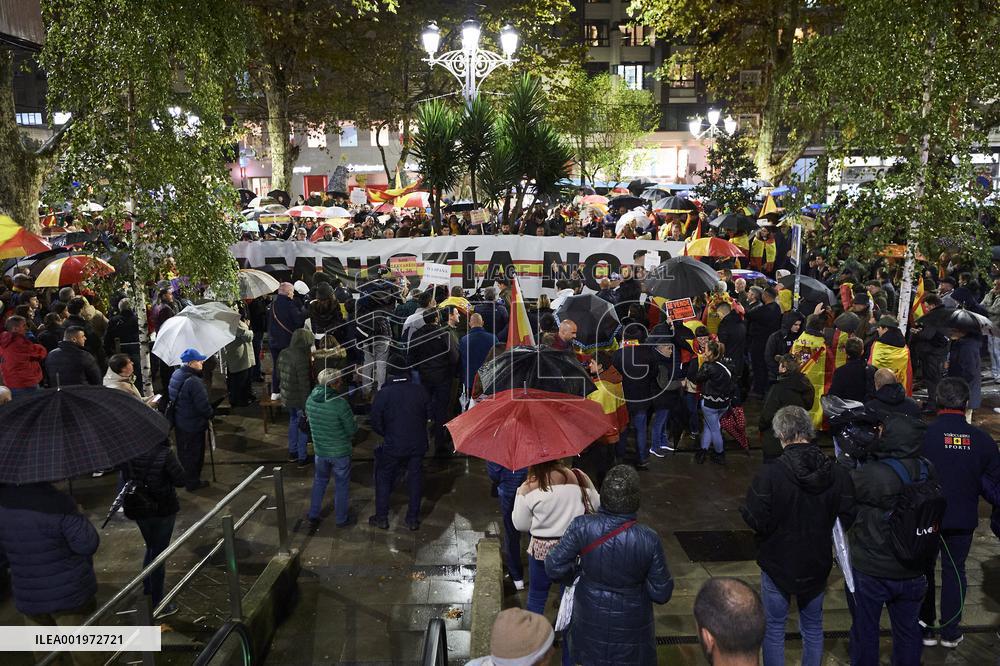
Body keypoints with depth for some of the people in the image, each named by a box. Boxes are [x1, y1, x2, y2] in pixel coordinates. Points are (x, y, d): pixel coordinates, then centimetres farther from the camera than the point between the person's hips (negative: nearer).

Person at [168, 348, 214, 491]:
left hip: (179, 423, 8)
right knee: (194, 455, 9)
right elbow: (203, 406, -27)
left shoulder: (175, 375, -1)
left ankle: (184, 478, 39)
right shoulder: (194, 382, -30)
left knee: (183, 452, 23)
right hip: (193, 426, -8)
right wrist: (211, 413, -6)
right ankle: (192, 483, 22)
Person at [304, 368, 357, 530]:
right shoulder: (340, 403, -26)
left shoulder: (310, 399, -9)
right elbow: (352, 429, -19)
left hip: (320, 449, 5)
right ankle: (342, 518, 30)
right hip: (340, 452, -5)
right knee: (342, 485, 14)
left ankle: (313, 516, 33)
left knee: (320, 481, 25)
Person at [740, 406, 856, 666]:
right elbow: (847, 519, -6)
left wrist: (744, 508, -1)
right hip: (817, 564, 3)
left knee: (774, 628, 14)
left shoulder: (769, 474, -25)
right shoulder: (837, 473, -13)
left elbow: (756, 521, -22)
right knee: (813, 627, 22)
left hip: (777, 563, -3)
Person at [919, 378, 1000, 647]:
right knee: (955, 572, 17)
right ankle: (950, 632, 26)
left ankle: (926, 629, 24)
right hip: (963, 520, 2)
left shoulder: (923, 434, -18)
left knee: (923, 571, 14)